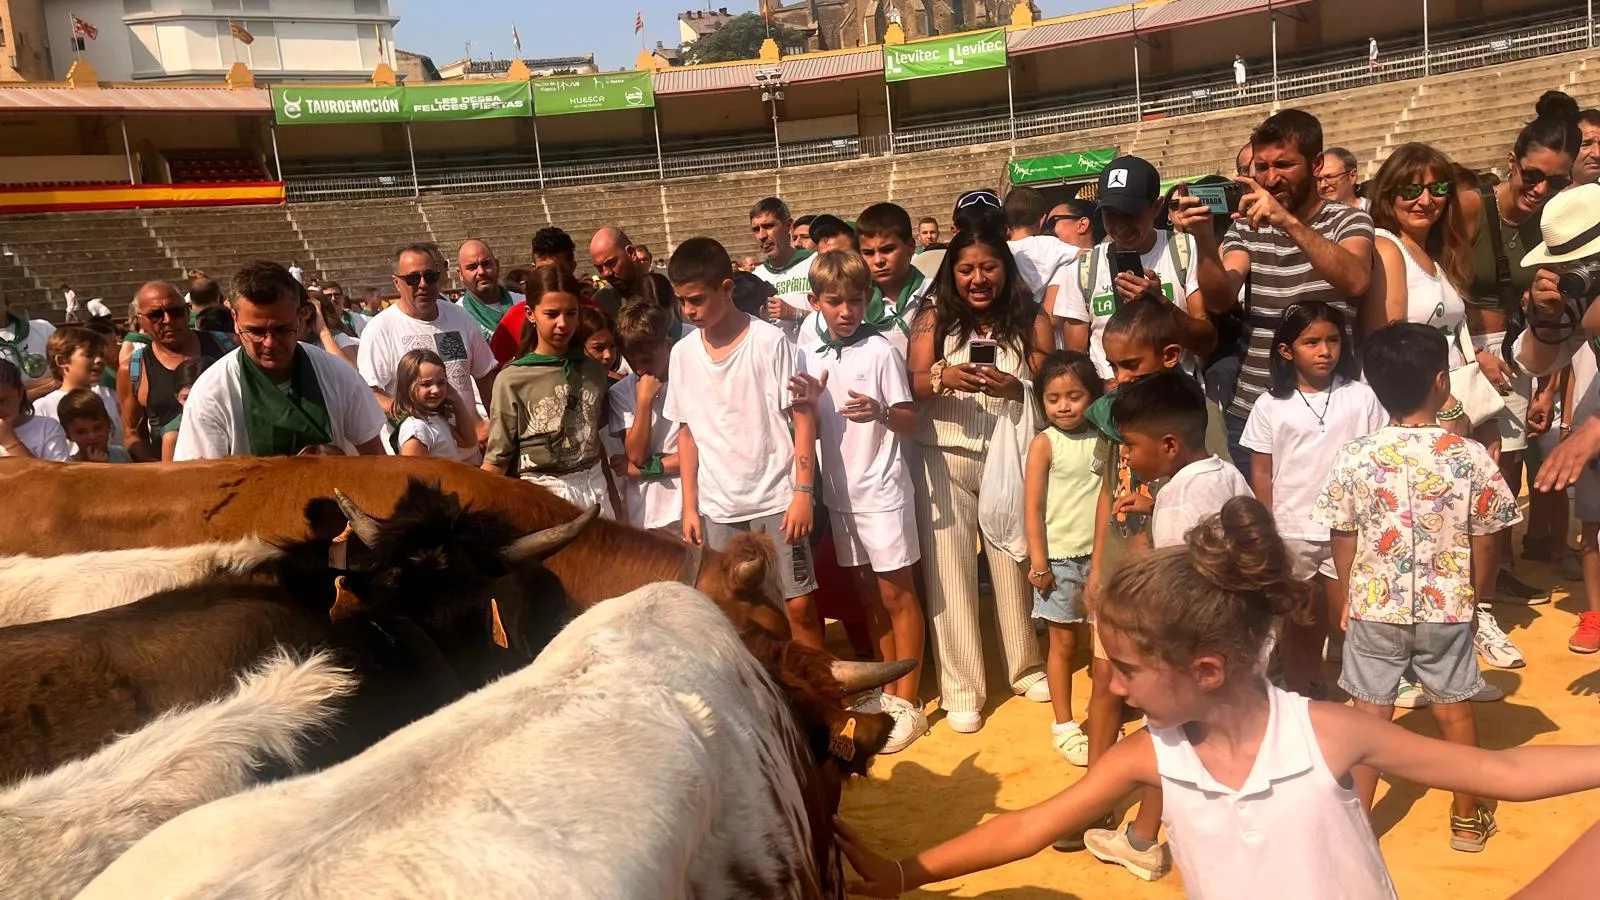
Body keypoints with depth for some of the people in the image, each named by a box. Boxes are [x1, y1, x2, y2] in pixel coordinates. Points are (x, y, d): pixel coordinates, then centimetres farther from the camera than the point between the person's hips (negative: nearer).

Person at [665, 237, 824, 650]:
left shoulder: (770, 341, -8)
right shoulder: (682, 353, 4)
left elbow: (803, 417, -7)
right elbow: (688, 432, 10)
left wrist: (803, 492, -12)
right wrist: (689, 506, 7)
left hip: (776, 499, -3)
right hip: (716, 507, 4)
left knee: (800, 606, 1)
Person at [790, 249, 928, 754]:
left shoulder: (881, 352, -10)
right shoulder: (810, 359, 5)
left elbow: (911, 424, -9)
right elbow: (814, 431, 9)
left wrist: (880, 412, -30)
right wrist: (809, 405, -12)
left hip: (882, 491, -5)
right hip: (840, 492, 5)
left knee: (897, 596, 3)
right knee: (868, 595, 15)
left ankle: (908, 703, 11)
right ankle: (887, 691, 27)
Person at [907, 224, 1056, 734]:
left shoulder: (1031, 320, 3)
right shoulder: (934, 317, 2)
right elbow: (911, 386, -4)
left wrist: (1014, 388, -21)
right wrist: (942, 377, -25)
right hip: (946, 460, 0)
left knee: (1015, 565, 9)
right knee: (950, 571, 2)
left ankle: (1026, 667, 31)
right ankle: (961, 689, 12)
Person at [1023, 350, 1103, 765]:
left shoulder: (1103, 439, 3)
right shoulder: (1044, 444, -6)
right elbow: (1033, 505, -8)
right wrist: (1038, 561, -11)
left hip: (1102, 553, 3)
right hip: (1061, 557, -3)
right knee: (1063, 643, 6)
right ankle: (1064, 725, 18)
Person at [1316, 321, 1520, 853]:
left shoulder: (1354, 457, -13)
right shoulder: (1471, 457, -13)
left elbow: (1343, 542, -4)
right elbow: (1482, 545, -4)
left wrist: (1349, 600, 12)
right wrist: (1469, 598, 14)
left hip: (1373, 609, 0)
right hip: (1446, 610, 0)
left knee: (1369, 715, 11)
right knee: (1455, 711, 17)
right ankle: (1467, 820, 34)